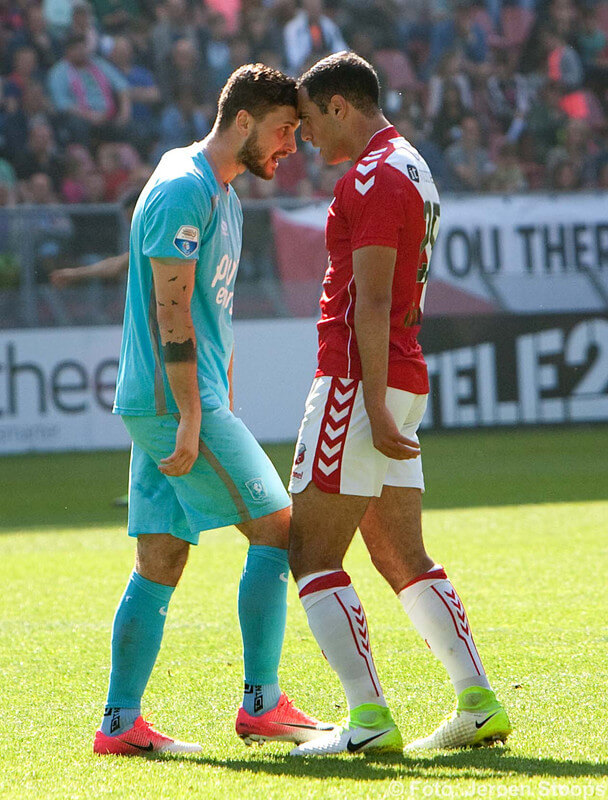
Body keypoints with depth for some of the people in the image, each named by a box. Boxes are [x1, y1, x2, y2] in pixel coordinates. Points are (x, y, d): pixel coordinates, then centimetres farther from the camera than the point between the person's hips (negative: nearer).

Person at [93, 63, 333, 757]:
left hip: (158, 409, 10)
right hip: (173, 402, -10)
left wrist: (223, 408, 24)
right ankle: (261, 704, -5)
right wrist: (192, 418, -21)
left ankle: (120, 723, 6)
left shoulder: (222, 196, 20)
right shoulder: (183, 190, -12)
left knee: (160, 562, 7)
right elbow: (172, 311, -18)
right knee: (276, 528, -8)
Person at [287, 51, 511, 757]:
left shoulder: (373, 177, -13)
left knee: (311, 557, -7)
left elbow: (372, 302, -19)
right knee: (401, 554, 13)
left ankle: (368, 718, -14)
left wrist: (373, 408, -23)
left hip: (360, 381, -10)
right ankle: (477, 703, 8)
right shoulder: (411, 168, 18)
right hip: (404, 384, 10)